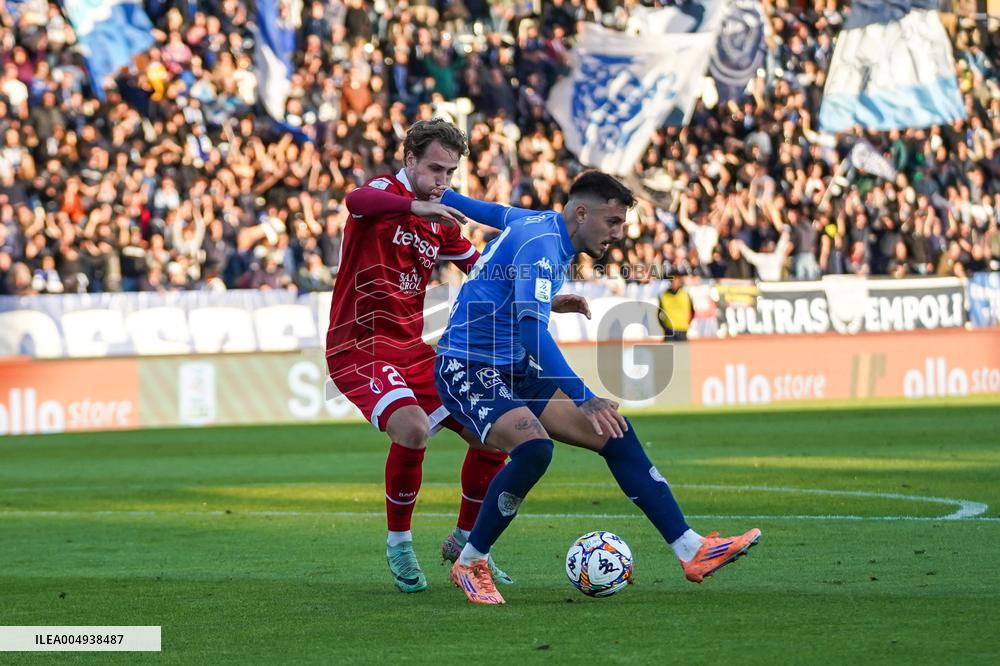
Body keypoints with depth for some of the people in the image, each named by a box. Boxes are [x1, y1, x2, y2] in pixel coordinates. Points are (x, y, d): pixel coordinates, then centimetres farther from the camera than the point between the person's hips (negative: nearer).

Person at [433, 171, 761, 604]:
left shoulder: (539, 224, 10)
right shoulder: (540, 244, -21)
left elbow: (482, 210, 27)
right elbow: (531, 328, -33)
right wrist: (584, 399, -38)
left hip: (515, 371, 10)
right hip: (468, 372, -10)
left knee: (615, 435, -2)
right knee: (534, 448, -34)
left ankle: (692, 551, -2)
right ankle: (470, 565, -15)